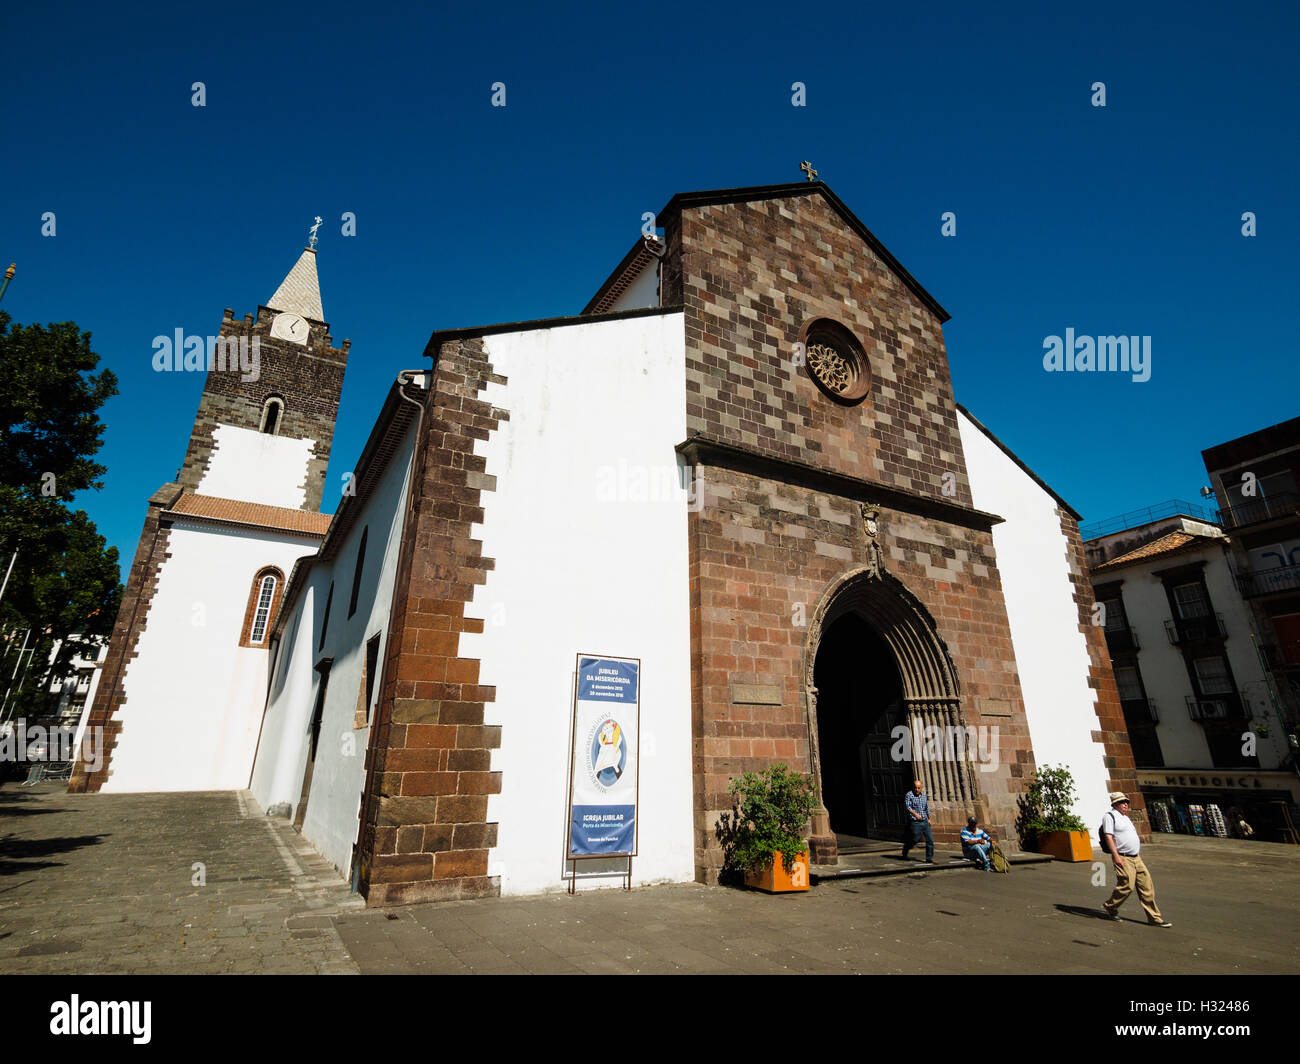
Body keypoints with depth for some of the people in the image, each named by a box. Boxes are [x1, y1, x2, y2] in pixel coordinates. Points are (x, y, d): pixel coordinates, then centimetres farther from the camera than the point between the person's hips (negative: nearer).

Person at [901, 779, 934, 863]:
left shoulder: (924, 795, 11)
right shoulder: (909, 795, -9)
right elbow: (907, 806, -21)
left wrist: (929, 818, 29)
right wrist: (915, 814, -35)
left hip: (925, 822, 6)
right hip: (915, 823, -6)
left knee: (930, 840, -1)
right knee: (915, 839, -1)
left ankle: (929, 858, 10)